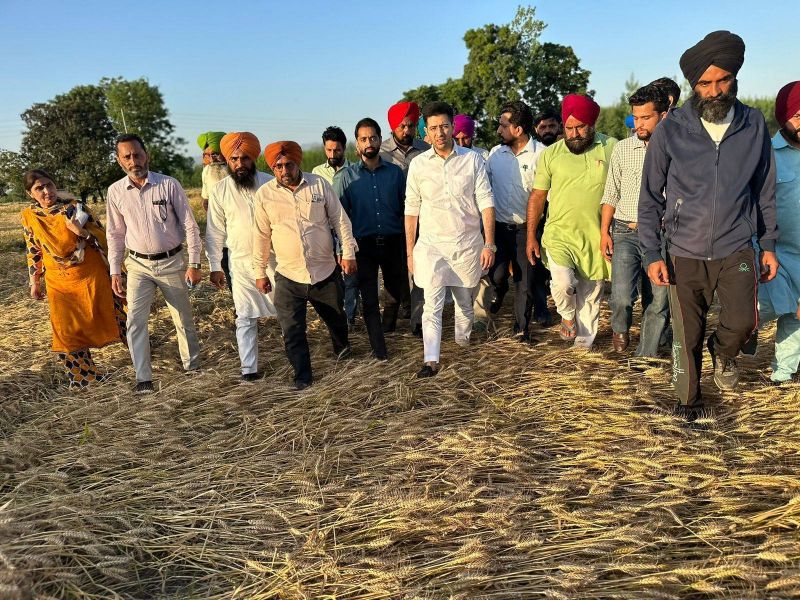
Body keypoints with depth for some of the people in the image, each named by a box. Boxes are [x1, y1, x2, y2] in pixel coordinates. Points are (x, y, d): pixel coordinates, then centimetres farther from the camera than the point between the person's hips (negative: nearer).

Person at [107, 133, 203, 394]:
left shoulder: (169, 185, -10)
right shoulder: (115, 191, -2)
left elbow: (190, 226, -6)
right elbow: (115, 234, 6)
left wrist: (194, 264, -9)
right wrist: (115, 272, 3)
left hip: (171, 262, -1)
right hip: (138, 265, 1)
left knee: (184, 319, 10)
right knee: (135, 319, -10)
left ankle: (192, 366, 30)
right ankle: (143, 378, -1)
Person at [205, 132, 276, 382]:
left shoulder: (270, 183, -3)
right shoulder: (219, 191, -3)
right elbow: (214, 232, 2)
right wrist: (215, 266, 0)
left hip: (275, 258, 1)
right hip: (242, 262, 0)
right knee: (245, 318, 2)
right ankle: (249, 369, 9)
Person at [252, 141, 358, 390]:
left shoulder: (319, 184, -4)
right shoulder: (264, 194, -4)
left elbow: (340, 220, 0)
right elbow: (261, 235, 2)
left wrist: (348, 253, -5)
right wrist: (260, 272, 5)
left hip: (325, 271, 1)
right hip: (288, 276, 0)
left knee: (336, 317, 20)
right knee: (292, 331, 0)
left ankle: (342, 347, 51)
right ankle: (302, 376, 18)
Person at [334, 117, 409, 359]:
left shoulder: (395, 172, 2)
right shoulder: (346, 176, 0)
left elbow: (406, 207, 5)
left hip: (392, 241, 1)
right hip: (363, 244, -1)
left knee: (398, 289, 14)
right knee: (369, 298, 3)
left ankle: (388, 323, 45)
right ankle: (378, 347, 16)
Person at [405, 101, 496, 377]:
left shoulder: (473, 160, -2)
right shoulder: (418, 164, 0)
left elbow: (486, 202, -3)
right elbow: (411, 210, 4)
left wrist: (489, 244, -8)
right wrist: (410, 251, 3)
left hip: (468, 244, 1)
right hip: (431, 244, 0)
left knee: (465, 302, 15)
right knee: (432, 304, -9)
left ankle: (463, 343, 37)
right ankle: (431, 360, -9)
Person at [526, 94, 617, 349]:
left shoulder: (612, 148, 0)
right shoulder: (551, 154, 2)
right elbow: (537, 196, 5)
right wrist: (531, 237, 1)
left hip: (595, 236, 1)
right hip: (559, 233, -1)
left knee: (590, 295, 10)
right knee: (563, 283, -20)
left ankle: (584, 342, 29)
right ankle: (568, 316, 13)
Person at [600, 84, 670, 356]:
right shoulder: (622, 149, 5)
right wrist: (604, 232, 4)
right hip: (625, 233, 0)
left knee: (658, 304, 6)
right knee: (622, 296, -17)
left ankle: (646, 358, 24)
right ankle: (620, 326, 18)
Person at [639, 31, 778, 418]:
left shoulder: (754, 125, 1)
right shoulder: (671, 130, -7)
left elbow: (764, 191, 10)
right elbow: (650, 198, -2)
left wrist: (768, 245, 9)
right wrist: (652, 255, -7)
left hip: (736, 249, 1)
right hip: (684, 253, -1)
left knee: (743, 322, -9)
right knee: (687, 336, 6)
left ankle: (723, 352, 28)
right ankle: (689, 399, 30)